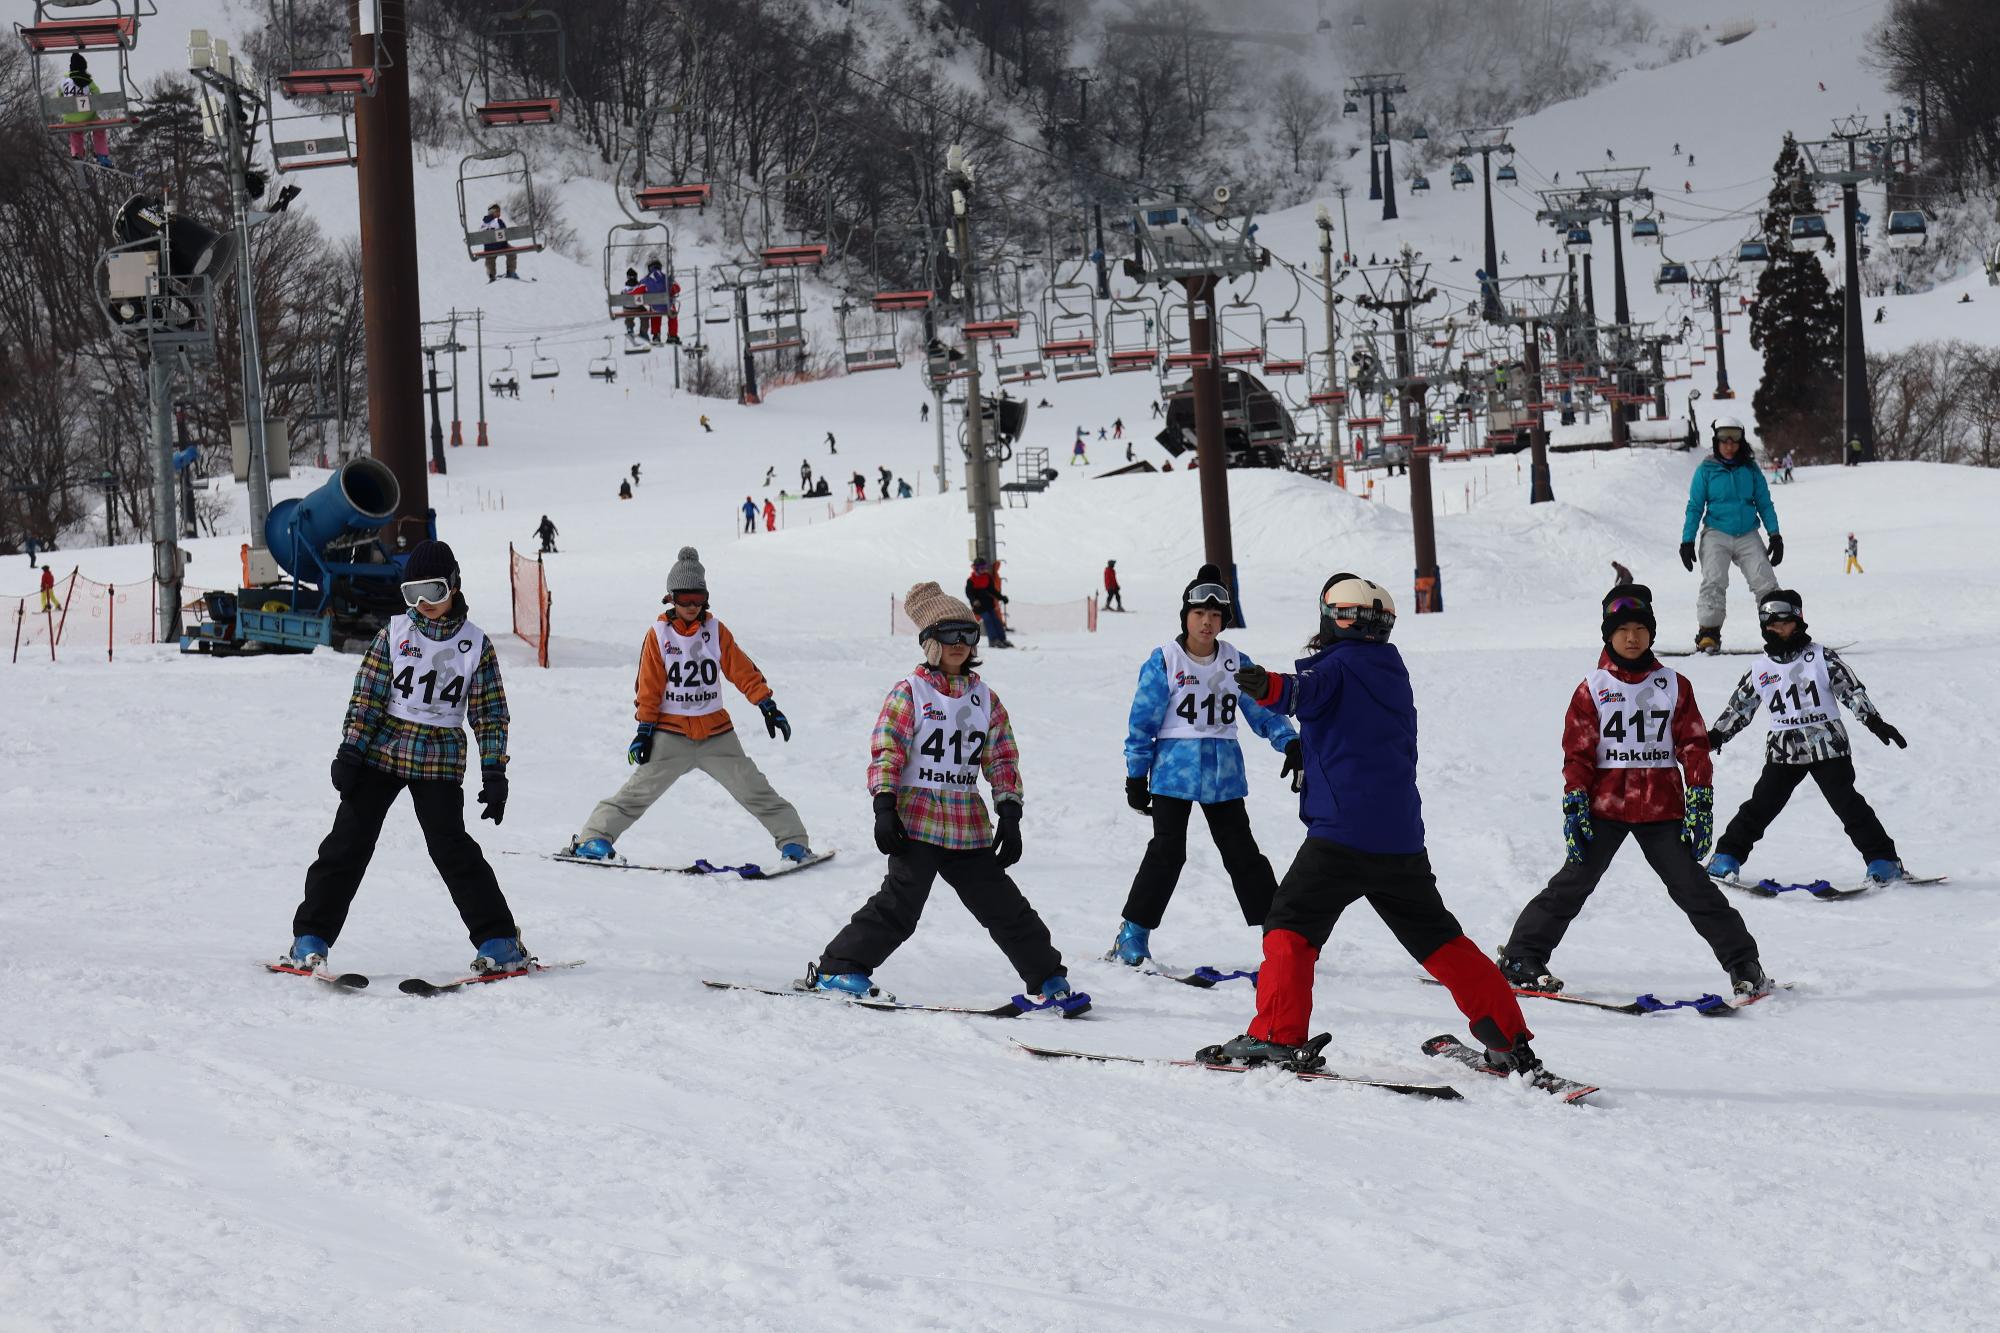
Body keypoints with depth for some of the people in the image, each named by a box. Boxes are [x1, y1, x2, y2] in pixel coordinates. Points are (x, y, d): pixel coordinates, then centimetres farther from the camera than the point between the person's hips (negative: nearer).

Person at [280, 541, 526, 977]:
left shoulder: (476, 644, 2)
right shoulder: (395, 633, 2)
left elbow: (491, 715, 5)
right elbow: (367, 695, 2)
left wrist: (495, 774, -1)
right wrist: (349, 752, -6)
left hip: (439, 761, -1)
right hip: (381, 751, 1)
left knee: (452, 849, -9)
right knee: (348, 843, -2)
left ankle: (499, 941, 0)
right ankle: (311, 937, 5)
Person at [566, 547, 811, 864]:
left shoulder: (716, 631, 4)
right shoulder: (658, 635, -2)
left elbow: (744, 671, 6)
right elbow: (648, 688, 0)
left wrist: (768, 707, 2)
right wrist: (645, 730, -4)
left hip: (716, 733, 2)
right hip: (670, 735, -2)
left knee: (753, 790, 1)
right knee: (639, 790, -9)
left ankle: (793, 840, 9)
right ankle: (593, 837, -6)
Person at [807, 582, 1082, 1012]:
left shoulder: (985, 699, 15)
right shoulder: (909, 693, 0)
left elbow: (1003, 759, 16)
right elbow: (886, 751, -6)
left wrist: (1010, 815, 7)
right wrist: (884, 807, -15)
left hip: (969, 828, 5)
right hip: (917, 820, -5)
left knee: (1004, 907, 7)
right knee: (899, 904, -14)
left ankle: (1049, 981, 16)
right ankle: (839, 968, -6)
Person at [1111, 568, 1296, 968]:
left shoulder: (1236, 662, 6)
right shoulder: (1164, 661, -5)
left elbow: (1264, 710, 11)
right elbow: (1142, 721, -2)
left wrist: (1289, 742, -7)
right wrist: (1136, 777, -3)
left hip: (1223, 772, 3)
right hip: (1174, 768, -3)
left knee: (1243, 853, 4)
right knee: (1167, 852, -8)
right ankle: (1134, 932, 2)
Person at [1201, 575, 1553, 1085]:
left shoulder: (1337, 665, -2)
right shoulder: (1392, 672, 19)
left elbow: (1309, 690, -26)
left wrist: (1270, 688, -47)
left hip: (1341, 832, -7)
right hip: (1402, 837, 7)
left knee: (1290, 927, 0)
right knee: (1438, 939, 15)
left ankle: (1277, 1035, -14)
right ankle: (1510, 1043, 14)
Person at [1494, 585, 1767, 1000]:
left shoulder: (1675, 686, 8)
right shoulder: (1592, 690, 3)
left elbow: (1693, 746, 7)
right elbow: (1578, 753, 3)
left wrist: (1701, 803, 0)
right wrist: (1575, 806, -6)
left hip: (1662, 808, 1)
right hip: (1605, 806, -1)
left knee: (1693, 887, -1)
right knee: (1572, 884, -4)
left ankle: (1743, 964, 5)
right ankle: (1520, 959, 3)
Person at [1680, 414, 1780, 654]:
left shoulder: (1750, 469, 8)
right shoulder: (1706, 470, 3)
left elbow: (1764, 504, 12)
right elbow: (1695, 507, 5)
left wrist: (1774, 534, 5)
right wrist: (1687, 541, -1)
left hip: (1747, 536, 2)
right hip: (1716, 534, -2)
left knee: (1765, 581, -10)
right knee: (1714, 582, -18)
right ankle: (1708, 633, -18)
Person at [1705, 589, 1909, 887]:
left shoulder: (1821, 657, 0)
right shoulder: (1761, 669, 9)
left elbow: (1852, 691, 0)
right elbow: (1739, 707, 20)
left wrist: (1874, 721, -9)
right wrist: (1715, 736, 14)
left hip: (1828, 747, -3)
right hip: (1783, 750, 3)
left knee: (1847, 803, -9)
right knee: (1762, 804, -3)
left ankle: (1882, 860, -3)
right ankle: (1727, 856, 9)